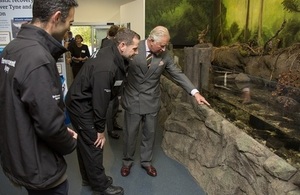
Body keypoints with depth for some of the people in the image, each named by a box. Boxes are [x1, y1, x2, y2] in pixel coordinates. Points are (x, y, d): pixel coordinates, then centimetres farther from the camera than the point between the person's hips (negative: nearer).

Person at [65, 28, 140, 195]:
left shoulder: (112, 55, -3)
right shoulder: (106, 67, -32)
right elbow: (100, 100, -26)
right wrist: (100, 130, -16)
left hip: (82, 103, 10)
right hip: (81, 105, -10)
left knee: (86, 142, 20)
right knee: (94, 145, 2)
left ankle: (89, 178, 38)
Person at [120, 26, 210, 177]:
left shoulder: (165, 55, -6)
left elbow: (177, 74, -2)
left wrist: (195, 92, -10)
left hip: (151, 101, 3)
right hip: (132, 99, -2)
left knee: (149, 133, 13)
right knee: (130, 133, 10)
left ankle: (146, 162, 35)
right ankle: (127, 162, 33)